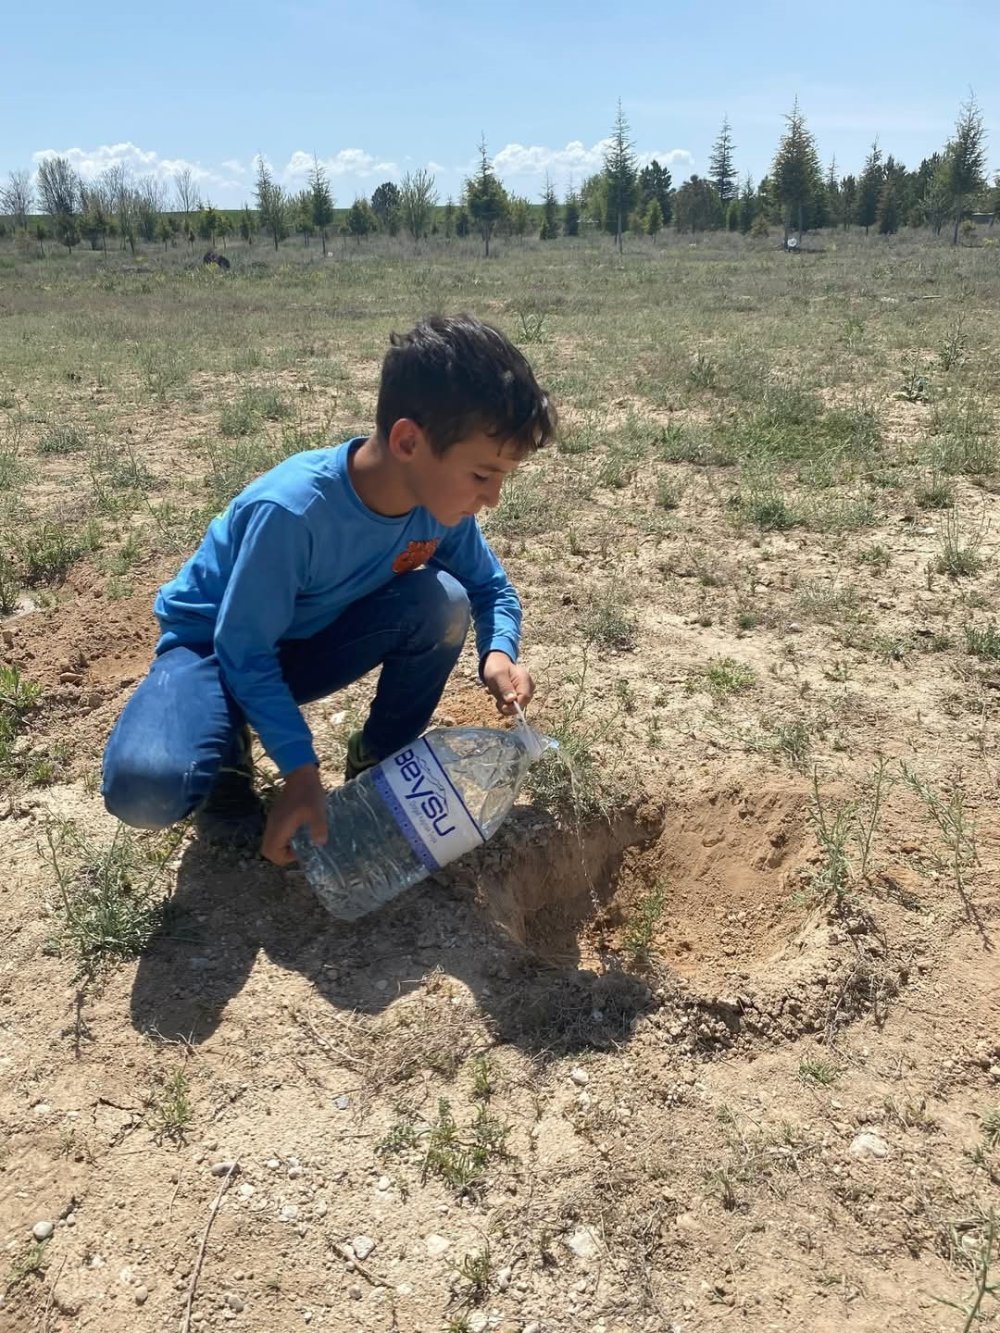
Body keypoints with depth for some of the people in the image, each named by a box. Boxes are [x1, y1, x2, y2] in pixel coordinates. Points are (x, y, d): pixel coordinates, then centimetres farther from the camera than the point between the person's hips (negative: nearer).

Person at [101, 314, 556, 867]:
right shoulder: (291, 510, -35)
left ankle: (379, 760, 0)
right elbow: (244, 652, -26)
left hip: (313, 642, 5)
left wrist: (498, 652, -23)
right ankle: (230, 755, 4)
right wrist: (301, 769, -31)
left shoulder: (441, 500, -17)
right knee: (144, 787, -33)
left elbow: (491, 588, -2)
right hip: (217, 646, -4)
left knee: (443, 602, -23)